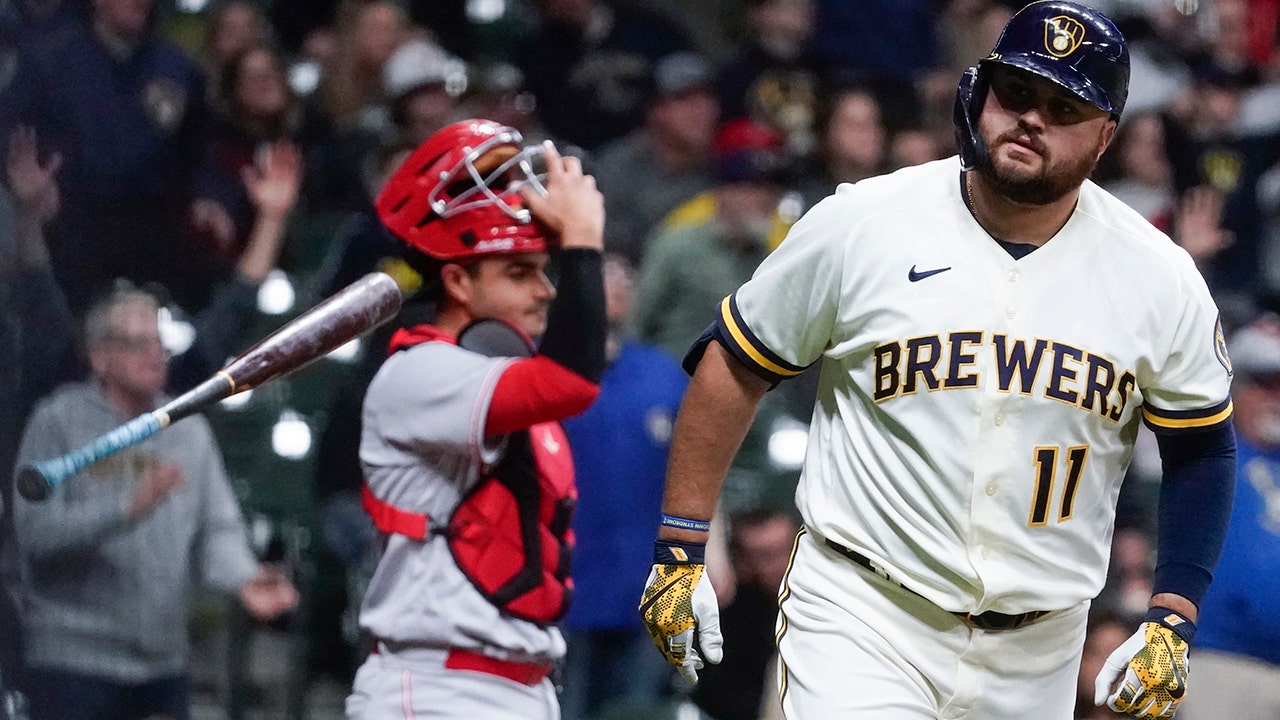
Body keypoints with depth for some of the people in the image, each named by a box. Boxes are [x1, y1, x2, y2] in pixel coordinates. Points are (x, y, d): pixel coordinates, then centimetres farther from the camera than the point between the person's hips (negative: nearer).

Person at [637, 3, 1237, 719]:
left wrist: (1171, 626, -2)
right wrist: (680, 550, 1)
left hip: (1036, 655, 3)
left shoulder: (1160, 278, -1)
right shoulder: (860, 224, -6)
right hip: (861, 619, -2)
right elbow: (735, 366, 3)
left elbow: (1202, 450, 8)